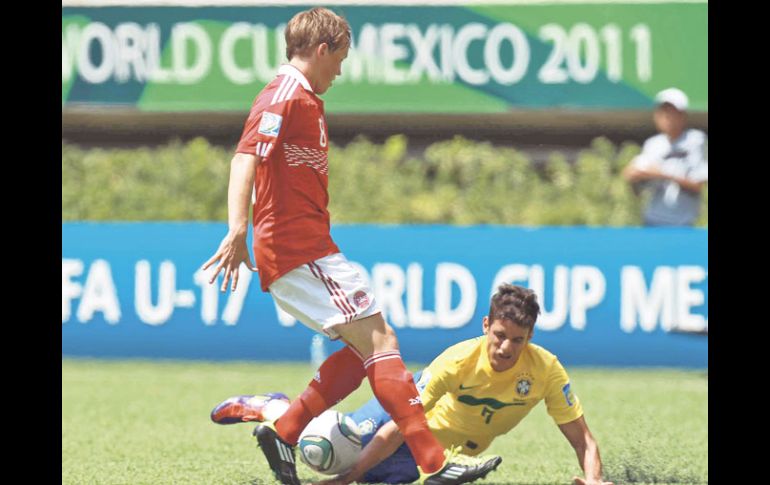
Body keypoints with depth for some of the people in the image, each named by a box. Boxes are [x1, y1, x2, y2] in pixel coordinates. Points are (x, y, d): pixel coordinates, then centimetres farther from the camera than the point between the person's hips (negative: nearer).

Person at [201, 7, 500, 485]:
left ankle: (281, 432, 9)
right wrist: (237, 230, -38)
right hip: (300, 252, -11)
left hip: (310, 247, 11)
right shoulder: (285, 97, -12)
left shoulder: (305, 100, 21)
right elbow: (246, 159, -26)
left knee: (369, 345, 10)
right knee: (379, 342, -13)